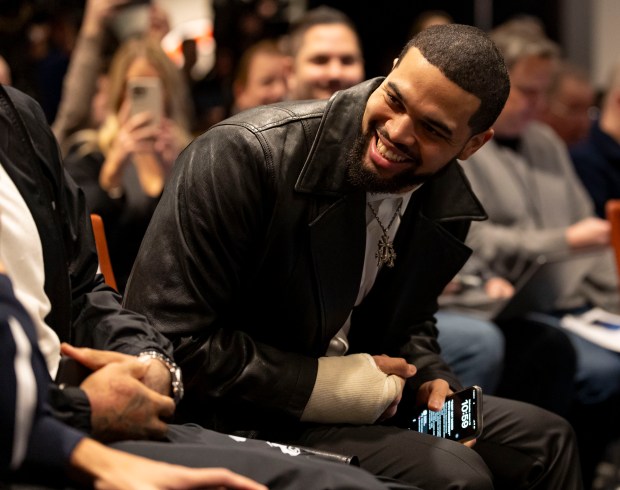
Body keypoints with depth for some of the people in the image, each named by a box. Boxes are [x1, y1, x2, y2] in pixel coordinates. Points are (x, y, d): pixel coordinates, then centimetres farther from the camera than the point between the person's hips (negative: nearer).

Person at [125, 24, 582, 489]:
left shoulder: (449, 205, -1)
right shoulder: (244, 154, -24)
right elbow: (169, 335, -25)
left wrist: (428, 377, -4)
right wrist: (332, 385, -21)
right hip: (237, 418, -8)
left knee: (545, 438, 13)